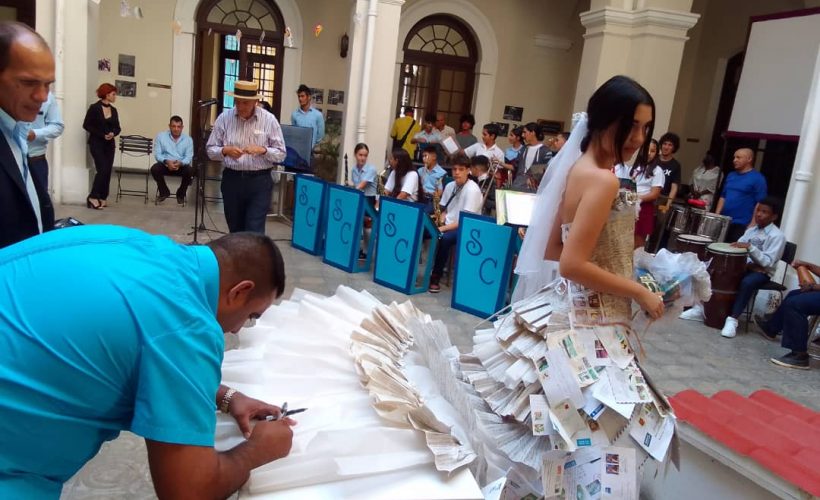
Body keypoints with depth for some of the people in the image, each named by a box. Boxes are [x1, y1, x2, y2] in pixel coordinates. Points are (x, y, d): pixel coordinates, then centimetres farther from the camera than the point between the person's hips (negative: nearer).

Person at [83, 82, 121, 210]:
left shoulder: (113, 110, 9)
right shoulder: (94, 108, -8)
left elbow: (117, 128, 11)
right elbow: (86, 125, -9)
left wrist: (113, 133, -11)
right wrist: (102, 135, -17)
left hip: (110, 144, 6)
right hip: (96, 143, -6)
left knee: (108, 171, 3)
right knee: (102, 169, -14)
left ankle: (102, 198, 11)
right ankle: (93, 197, -3)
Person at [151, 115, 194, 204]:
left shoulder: (188, 139, 2)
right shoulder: (161, 136, 1)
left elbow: (189, 157, -6)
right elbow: (157, 154, -5)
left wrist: (180, 163, -28)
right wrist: (167, 161, -26)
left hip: (181, 165, 0)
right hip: (165, 164, 0)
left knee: (189, 171, -32)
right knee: (154, 168, -30)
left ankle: (181, 194, -5)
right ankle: (164, 192, -3)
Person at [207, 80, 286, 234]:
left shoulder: (269, 120, -3)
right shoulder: (224, 118, 1)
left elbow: (280, 154, -1)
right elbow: (211, 150, 5)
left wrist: (262, 150, -20)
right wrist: (225, 150, -16)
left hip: (259, 181, -2)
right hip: (231, 180, 3)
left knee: (254, 232, -7)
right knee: (235, 230, 14)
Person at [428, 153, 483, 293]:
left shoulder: (472, 190, -15)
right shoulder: (449, 186, 8)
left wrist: (444, 228, -26)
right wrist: (440, 222, -5)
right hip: (448, 226, 6)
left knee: (444, 238, -37)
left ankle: (435, 277, -22)